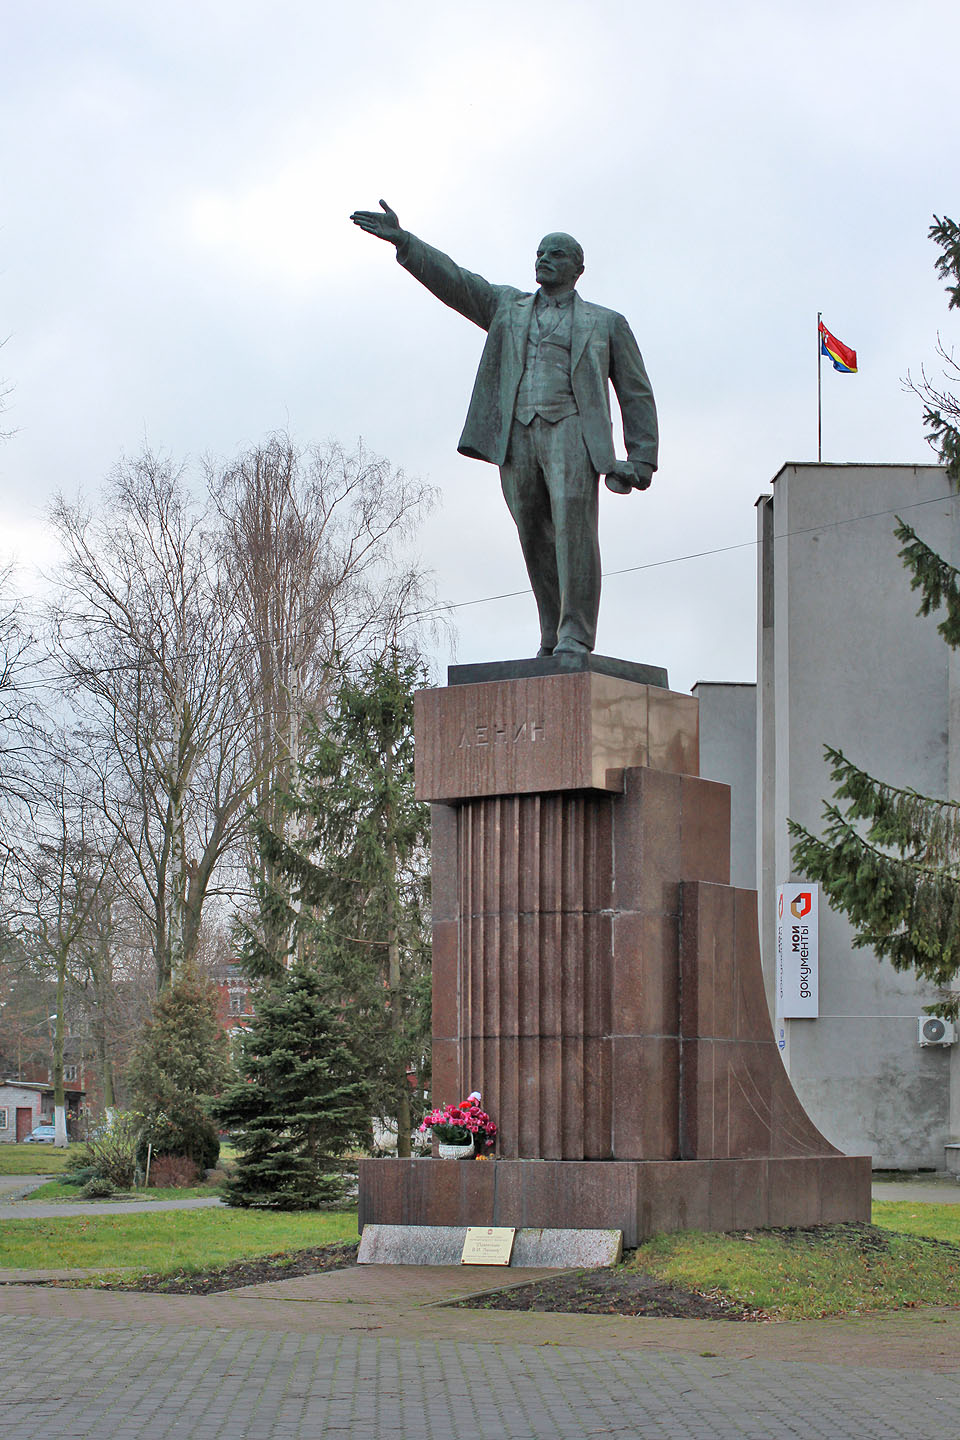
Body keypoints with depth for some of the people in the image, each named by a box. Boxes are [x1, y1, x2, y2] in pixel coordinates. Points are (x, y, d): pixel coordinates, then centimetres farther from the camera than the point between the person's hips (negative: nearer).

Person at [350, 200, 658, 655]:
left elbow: (637, 395, 16)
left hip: (571, 429, -3)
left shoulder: (606, 324, 19)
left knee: (573, 520, -21)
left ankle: (576, 636, -25)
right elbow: (452, 280, 12)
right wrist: (402, 240, -2)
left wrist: (641, 460, 5)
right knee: (536, 539, 0)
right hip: (517, 434, 3)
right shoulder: (507, 306, 24)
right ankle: (552, 638, 9)